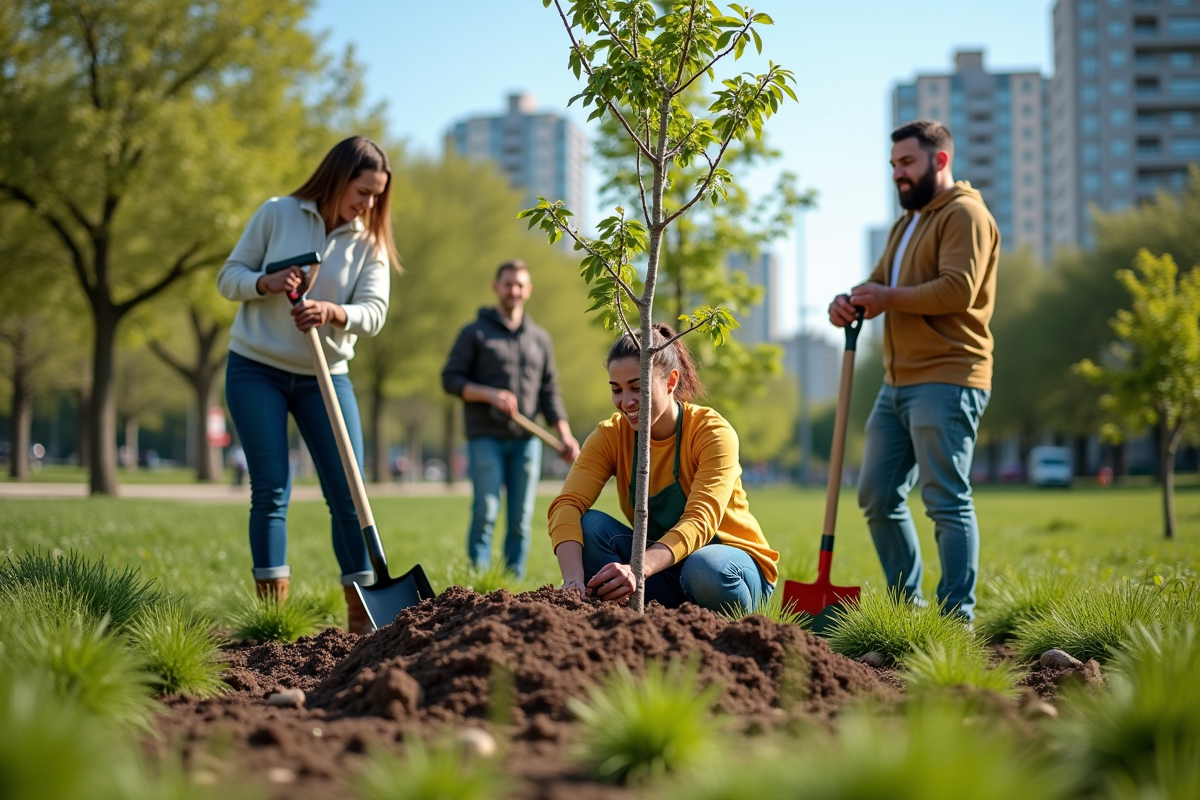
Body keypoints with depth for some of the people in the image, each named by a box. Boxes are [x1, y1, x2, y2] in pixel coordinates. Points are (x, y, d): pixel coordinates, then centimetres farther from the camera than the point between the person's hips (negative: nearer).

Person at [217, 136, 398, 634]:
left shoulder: (369, 243, 2)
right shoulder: (277, 214, -3)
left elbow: (374, 312, -7)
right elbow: (229, 277, 0)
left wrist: (332, 312, -27)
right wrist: (267, 284, -20)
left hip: (325, 377, 2)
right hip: (255, 369, -2)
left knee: (348, 494, -3)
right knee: (271, 490, -5)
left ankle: (362, 619, 2)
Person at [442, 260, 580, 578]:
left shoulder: (540, 339, 18)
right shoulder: (475, 333, 7)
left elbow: (549, 393, 17)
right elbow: (450, 379, 1)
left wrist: (566, 436, 4)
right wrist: (490, 394, -14)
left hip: (526, 438, 3)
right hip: (486, 437, -3)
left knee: (522, 518, 1)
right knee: (486, 513, -11)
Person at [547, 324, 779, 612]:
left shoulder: (712, 433, -19)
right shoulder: (610, 435, -8)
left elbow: (699, 522, -31)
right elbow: (567, 504, -22)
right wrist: (574, 578, -43)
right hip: (661, 561, 4)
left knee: (706, 569, -38)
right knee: (589, 526, -21)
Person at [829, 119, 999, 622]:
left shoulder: (964, 215, -6)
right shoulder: (907, 223, 25)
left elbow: (958, 290, -19)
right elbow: (880, 287, 20)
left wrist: (890, 297, -10)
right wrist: (851, 301, -3)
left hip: (945, 382, -10)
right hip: (898, 382, 10)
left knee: (946, 501, -9)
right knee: (878, 496, 10)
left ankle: (957, 617, -5)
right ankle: (906, 603, 19)